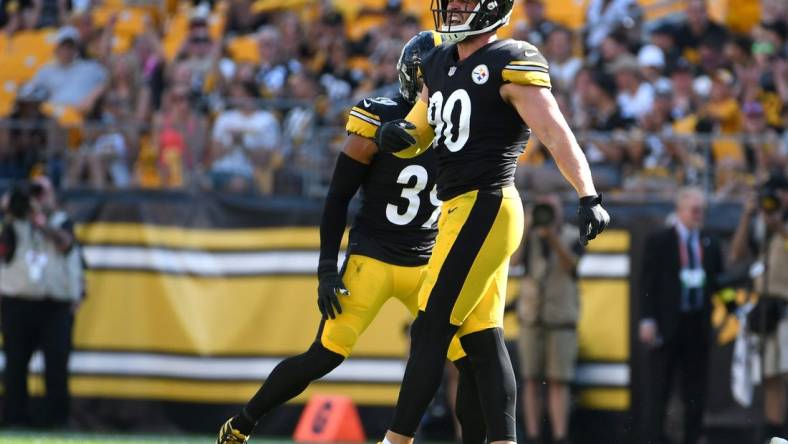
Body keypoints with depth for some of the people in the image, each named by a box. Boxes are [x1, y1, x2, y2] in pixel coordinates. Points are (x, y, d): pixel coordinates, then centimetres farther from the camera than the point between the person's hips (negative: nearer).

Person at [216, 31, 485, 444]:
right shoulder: (380, 122, -12)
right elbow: (338, 198, -7)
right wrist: (328, 268, -12)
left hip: (428, 265, 5)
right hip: (372, 257, -5)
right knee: (324, 357, -9)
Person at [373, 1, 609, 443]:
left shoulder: (510, 63, -10)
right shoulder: (440, 64, 16)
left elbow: (557, 134, -18)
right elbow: (417, 138, 23)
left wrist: (589, 197, -28)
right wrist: (395, 134, -2)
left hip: (485, 207, -9)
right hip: (459, 208, 9)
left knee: (430, 332, -8)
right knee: (483, 340, 5)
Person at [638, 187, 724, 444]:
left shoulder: (710, 244, 12)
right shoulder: (660, 242, 0)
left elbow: (719, 281, 14)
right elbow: (649, 284, -3)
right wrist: (647, 320, -11)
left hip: (698, 324, 4)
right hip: (668, 324, -4)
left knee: (695, 389, 4)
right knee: (660, 388, -1)